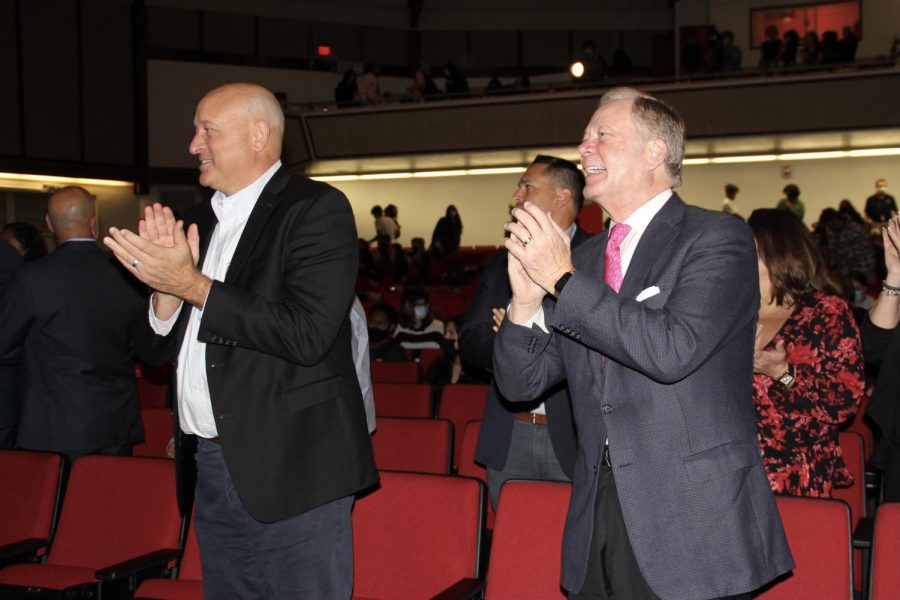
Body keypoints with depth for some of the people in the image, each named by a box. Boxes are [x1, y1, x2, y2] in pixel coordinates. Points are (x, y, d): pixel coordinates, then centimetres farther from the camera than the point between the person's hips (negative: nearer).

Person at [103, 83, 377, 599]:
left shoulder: (316, 208, -9)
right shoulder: (198, 222, 14)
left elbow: (307, 334, -22)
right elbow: (159, 350, 14)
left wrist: (193, 285, -17)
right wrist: (166, 289, -7)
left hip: (291, 473, -7)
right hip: (214, 469, 7)